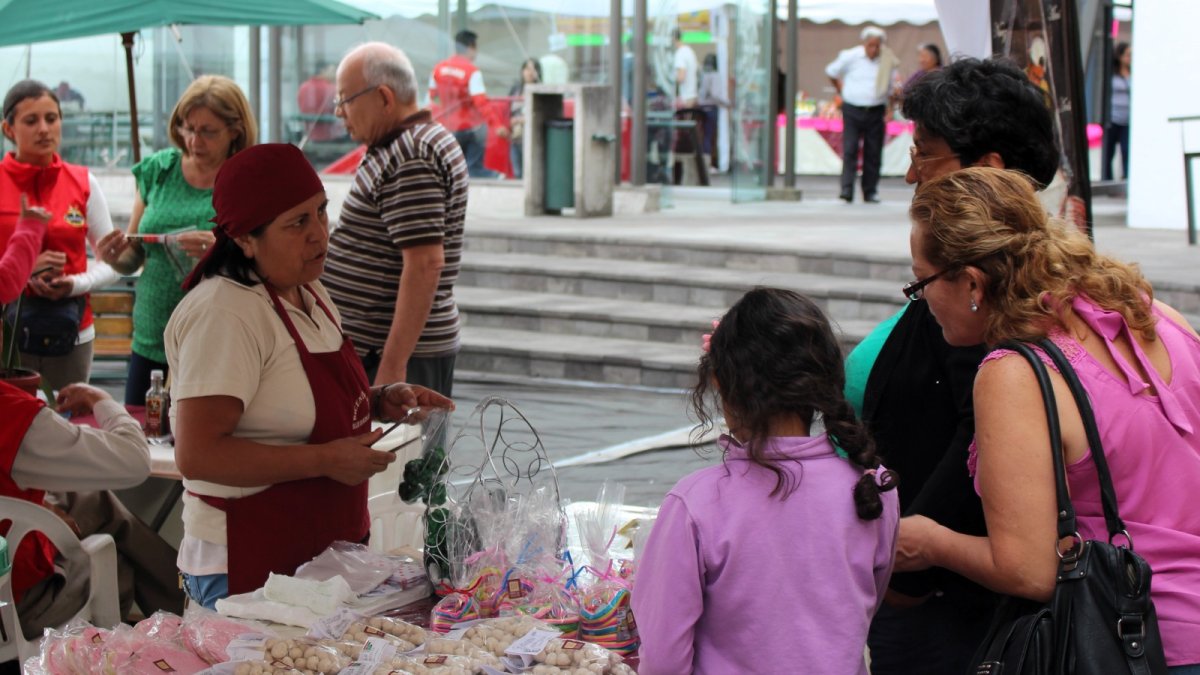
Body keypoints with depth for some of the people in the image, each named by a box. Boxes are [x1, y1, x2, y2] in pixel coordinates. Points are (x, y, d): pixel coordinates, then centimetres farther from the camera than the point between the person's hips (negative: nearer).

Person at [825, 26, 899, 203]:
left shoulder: (888, 62, 3)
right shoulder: (850, 56, -2)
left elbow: (894, 88, 13)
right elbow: (831, 72, 12)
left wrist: (890, 110, 5)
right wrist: (841, 91, 10)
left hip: (876, 112, 2)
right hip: (852, 110, -2)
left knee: (873, 153, 4)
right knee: (849, 150, -10)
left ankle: (870, 192, 13)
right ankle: (846, 190, -13)